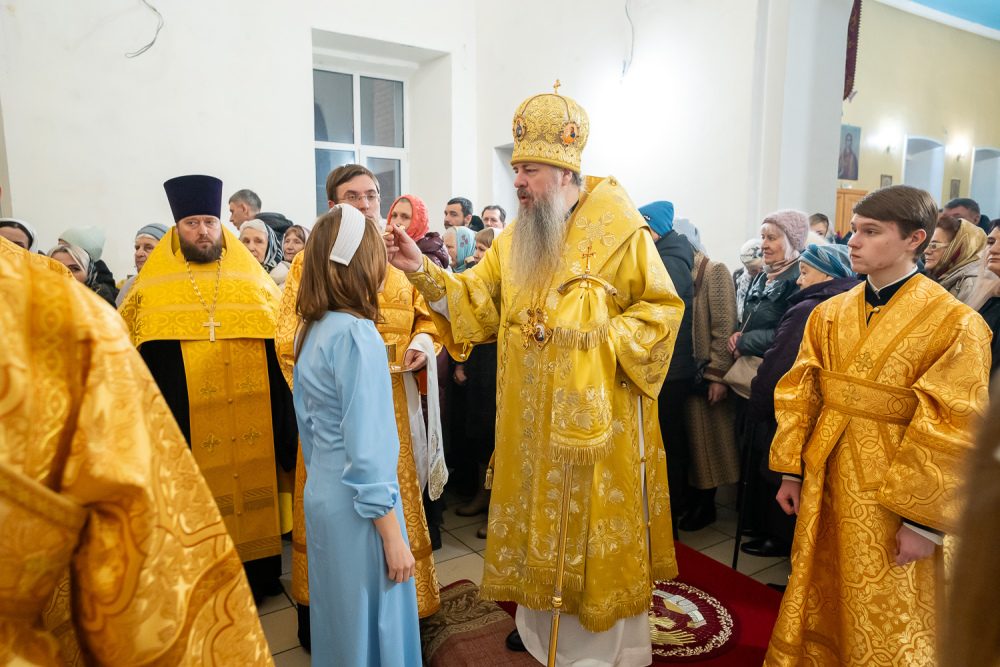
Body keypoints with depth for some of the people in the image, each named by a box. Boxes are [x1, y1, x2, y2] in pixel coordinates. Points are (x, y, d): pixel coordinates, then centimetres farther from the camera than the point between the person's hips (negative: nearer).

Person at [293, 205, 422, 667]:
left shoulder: (311, 331, 3)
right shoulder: (356, 335, -22)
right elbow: (365, 449, -23)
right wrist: (393, 537, -17)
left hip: (319, 495, 8)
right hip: (357, 508, -8)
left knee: (336, 618, 24)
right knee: (373, 624, 10)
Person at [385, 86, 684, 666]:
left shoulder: (619, 231, -8)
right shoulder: (515, 240, 7)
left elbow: (662, 307, -6)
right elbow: (476, 306, 2)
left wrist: (603, 340, -16)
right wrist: (424, 272, -10)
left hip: (596, 417, -4)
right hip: (530, 419, 5)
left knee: (596, 525, 9)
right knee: (539, 519, 16)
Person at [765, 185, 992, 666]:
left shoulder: (956, 325, -11)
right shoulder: (829, 315, 4)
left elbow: (951, 433, -13)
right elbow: (798, 396, 5)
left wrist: (925, 521, -13)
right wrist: (791, 471, 2)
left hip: (892, 497, -4)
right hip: (825, 485, 5)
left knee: (885, 628, 11)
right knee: (820, 602, 19)